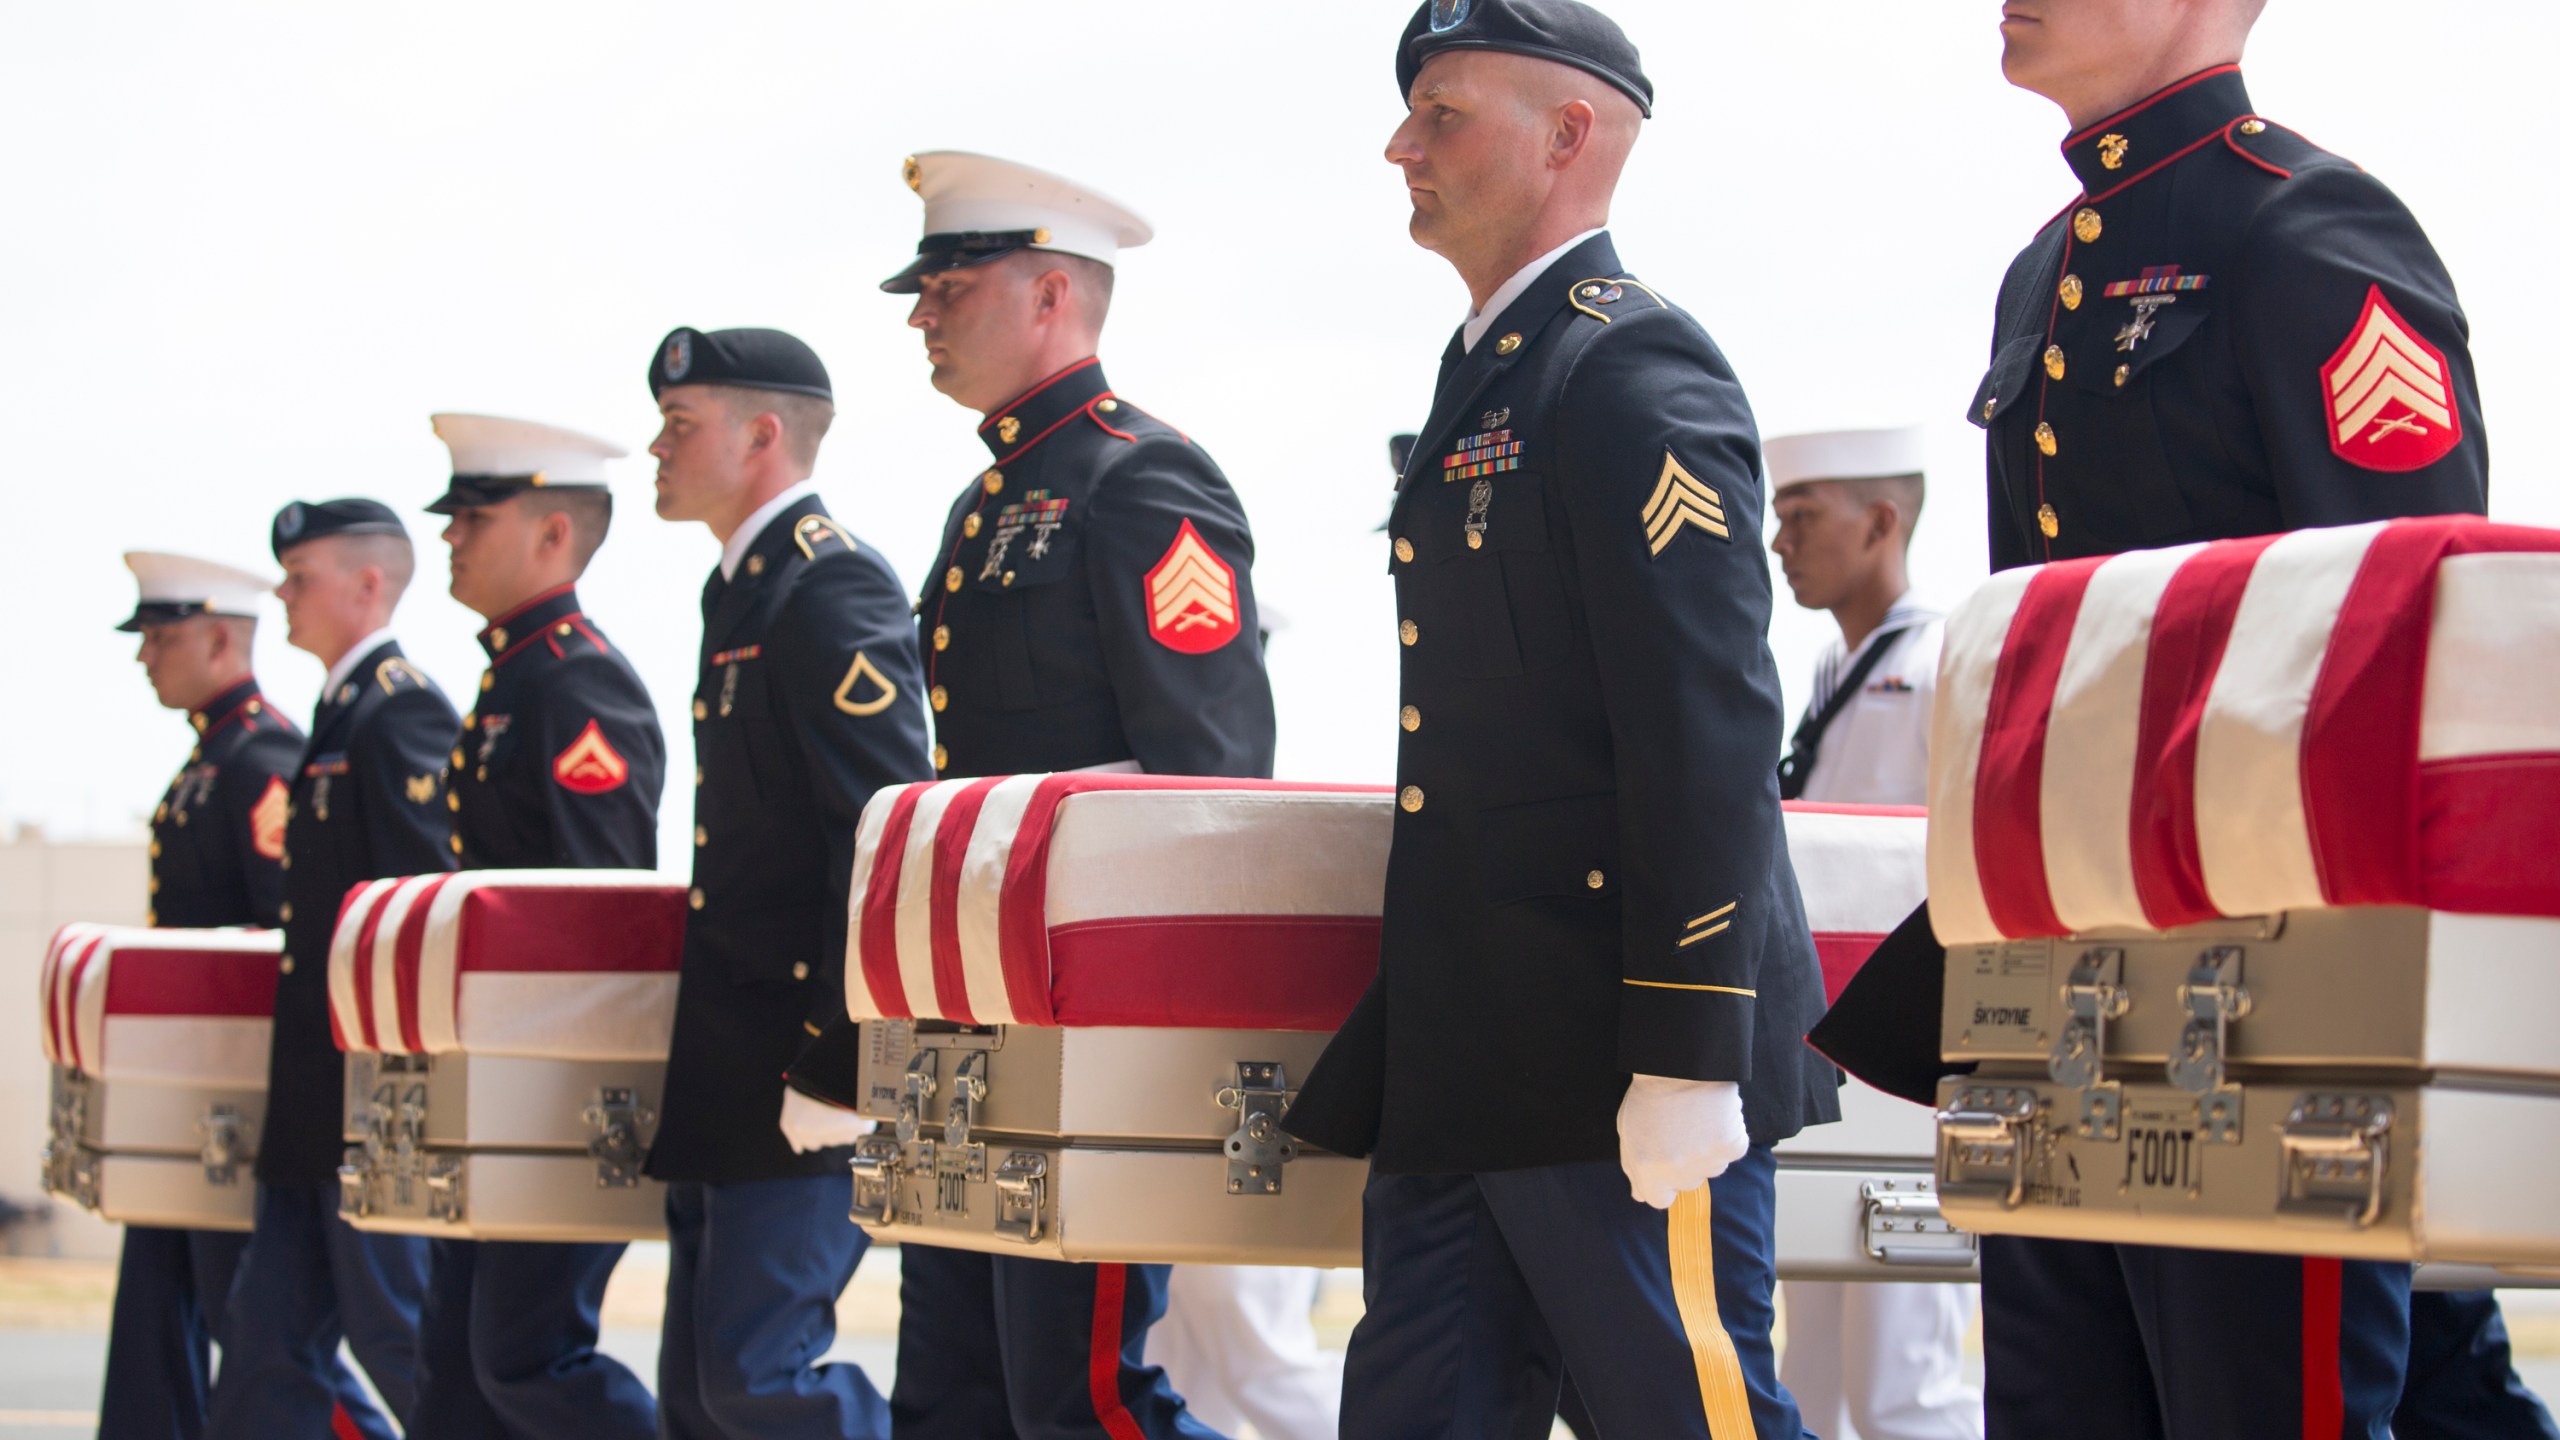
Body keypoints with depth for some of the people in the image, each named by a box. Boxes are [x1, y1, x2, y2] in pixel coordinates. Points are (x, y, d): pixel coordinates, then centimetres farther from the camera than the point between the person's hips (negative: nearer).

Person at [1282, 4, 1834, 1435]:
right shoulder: (1487, 375, 20)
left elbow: (1712, 727, -18)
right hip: (1463, 1073, 10)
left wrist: (1684, 1059, -23)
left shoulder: (1636, 365, -10)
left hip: (1612, 1062, -10)